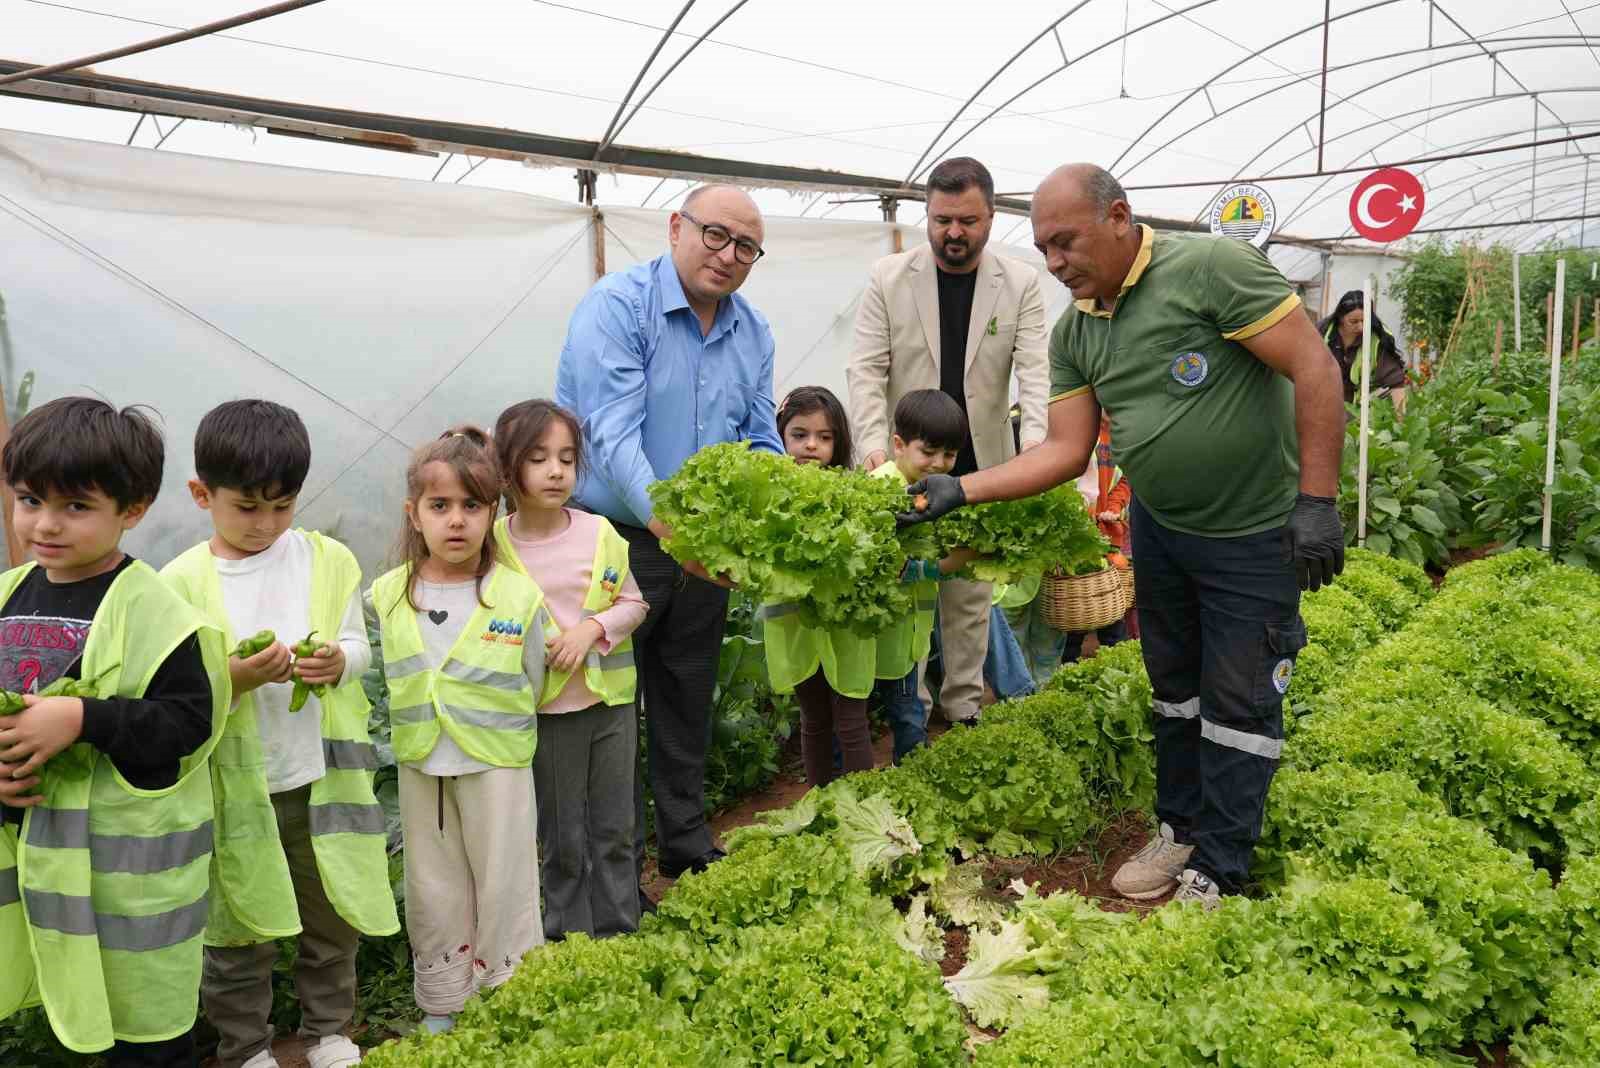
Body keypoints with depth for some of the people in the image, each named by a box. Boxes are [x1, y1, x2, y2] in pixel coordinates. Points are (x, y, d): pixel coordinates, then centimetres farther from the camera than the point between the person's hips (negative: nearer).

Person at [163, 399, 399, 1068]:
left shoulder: (328, 560, -1)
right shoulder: (182, 582, -7)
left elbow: (358, 646, 3)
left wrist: (337, 661, -19)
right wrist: (238, 677, -25)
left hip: (323, 774, 2)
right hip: (234, 782, -2)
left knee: (332, 915, 16)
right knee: (241, 927, 11)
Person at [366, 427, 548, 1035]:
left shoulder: (519, 596, -11)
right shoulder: (385, 597, -3)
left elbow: (533, 687, -1)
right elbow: (376, 680, 10)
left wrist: (498, 734, 1)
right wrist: (411, 728, 5)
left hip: (498, 766, -3)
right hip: (420, 768, 3)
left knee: (504, 886, 8)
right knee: (433, 892, 17)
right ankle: (442, 1005, 35)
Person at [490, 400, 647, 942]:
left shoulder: (600, 533, -4)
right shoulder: (494, 543, -9)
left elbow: (633, 604, 4)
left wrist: (594, 626, -14)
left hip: (611, 699, 2)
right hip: (547, 710, -2)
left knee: (614, 831, 13)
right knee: (562, 839, 10)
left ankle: (618, 936, 28)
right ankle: (570, 940, 27)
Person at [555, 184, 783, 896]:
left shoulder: (754, 333, 6)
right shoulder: (617, 307, -16)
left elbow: (761, 445, 7)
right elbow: (613, 435, -27)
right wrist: (671, 528, -38)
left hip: (704, 549, 6)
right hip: (617, 541, -6)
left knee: (688, 707, 19)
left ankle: (687, 845, 38)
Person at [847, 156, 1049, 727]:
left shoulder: (1020, 283, -1)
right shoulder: (888, 277, -2)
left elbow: (1035, 370, -9)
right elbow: (866, 370, -6)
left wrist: (1035, 445, -26)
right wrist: (874, 444, -21)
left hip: (983, 467, 1)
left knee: (971, 593, 11)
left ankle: (964, 701, 25)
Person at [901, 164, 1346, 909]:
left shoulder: (1211, 267, -20)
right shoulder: (1072, 333, 1)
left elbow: (1314, 369, -20)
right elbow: (1066, 450, 0)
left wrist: (1317, 499, -22)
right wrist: (960, 489, -11)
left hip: (1255, 535, -6)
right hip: (1159, 526, 6)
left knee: (1238, 703, 2)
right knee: (1174, 687, 17)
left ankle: (1216, 874, 15)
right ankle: (1181, 829, 34)